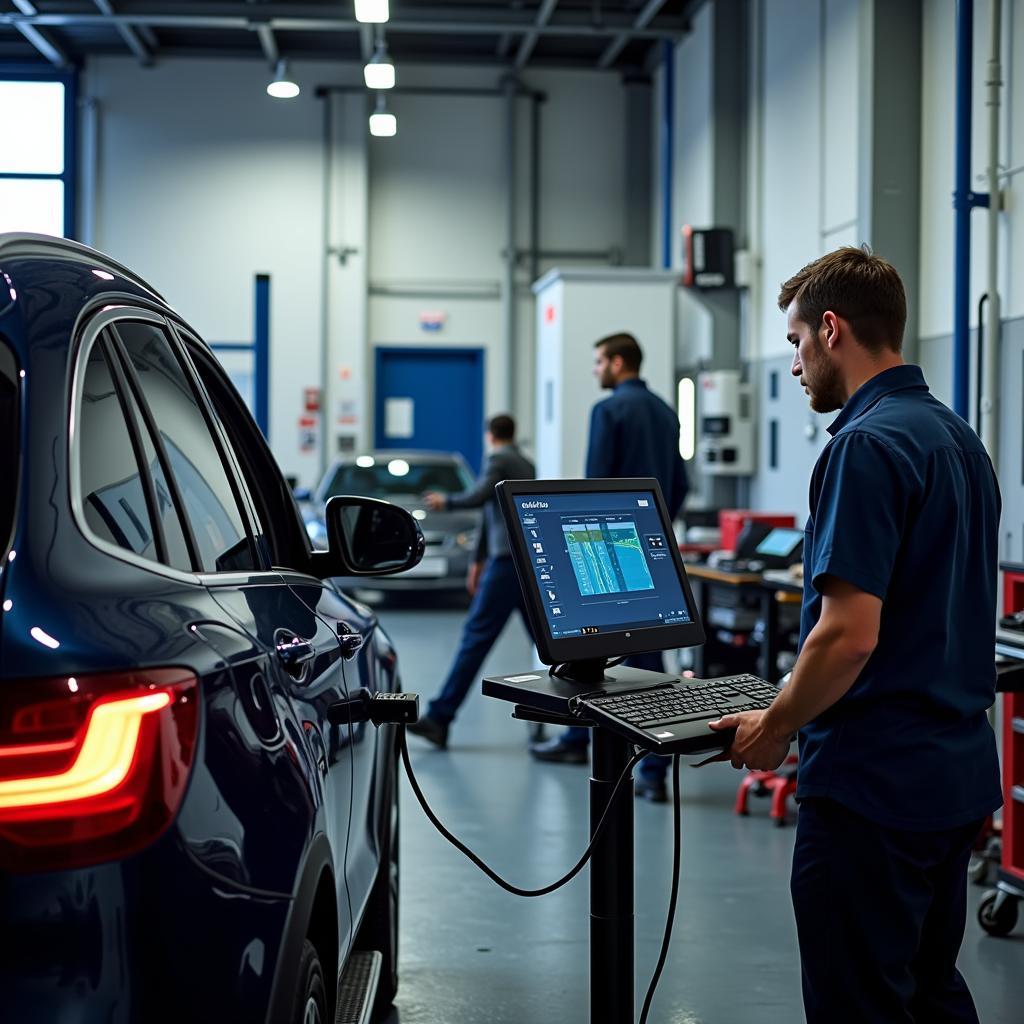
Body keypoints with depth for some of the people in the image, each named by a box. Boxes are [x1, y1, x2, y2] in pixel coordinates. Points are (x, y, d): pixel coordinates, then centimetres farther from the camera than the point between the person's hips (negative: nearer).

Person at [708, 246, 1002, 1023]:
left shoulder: (867, 447, -19)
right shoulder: (961, 440, 11)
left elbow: (849, 634, -24)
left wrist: (774, 727, -9)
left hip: (873, 784, -9)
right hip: (958, 773, 10)